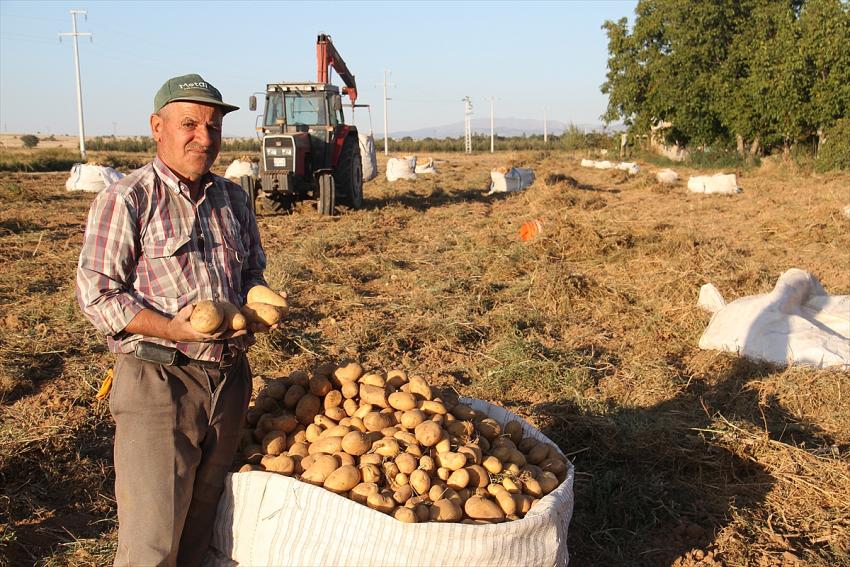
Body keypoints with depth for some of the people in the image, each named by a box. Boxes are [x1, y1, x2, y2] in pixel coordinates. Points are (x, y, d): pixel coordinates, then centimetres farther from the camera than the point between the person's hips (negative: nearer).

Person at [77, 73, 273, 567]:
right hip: (158, 381, -5)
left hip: (229, 377, 6)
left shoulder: (233, 199, 12)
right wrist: (170, 329, -23)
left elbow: (254, 272, 21)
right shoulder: (125, 199, -6)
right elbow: (97, 292, -10)